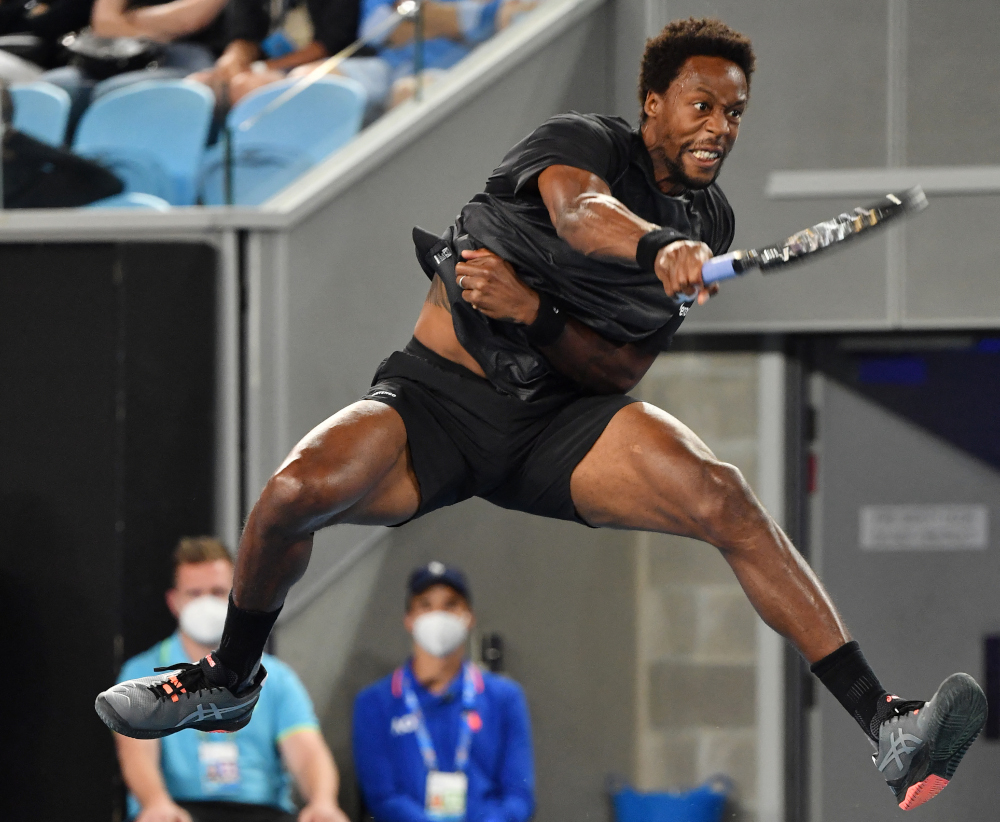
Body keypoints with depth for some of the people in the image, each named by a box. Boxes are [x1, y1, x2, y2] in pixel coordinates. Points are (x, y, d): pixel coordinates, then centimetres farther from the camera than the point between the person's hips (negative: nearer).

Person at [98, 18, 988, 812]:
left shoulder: (709, 222, 7)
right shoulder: (582, 142, -8)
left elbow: (622, 369, 3)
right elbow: (579, 210, -34)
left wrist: (532, 313, -18)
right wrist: (659, 246, -57)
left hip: (563, 421, 3)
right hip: (437, 393, -3)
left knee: (722, 495, -26)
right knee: (298, 489, -32)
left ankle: (883, 724, -32)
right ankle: (231, 679, 1)